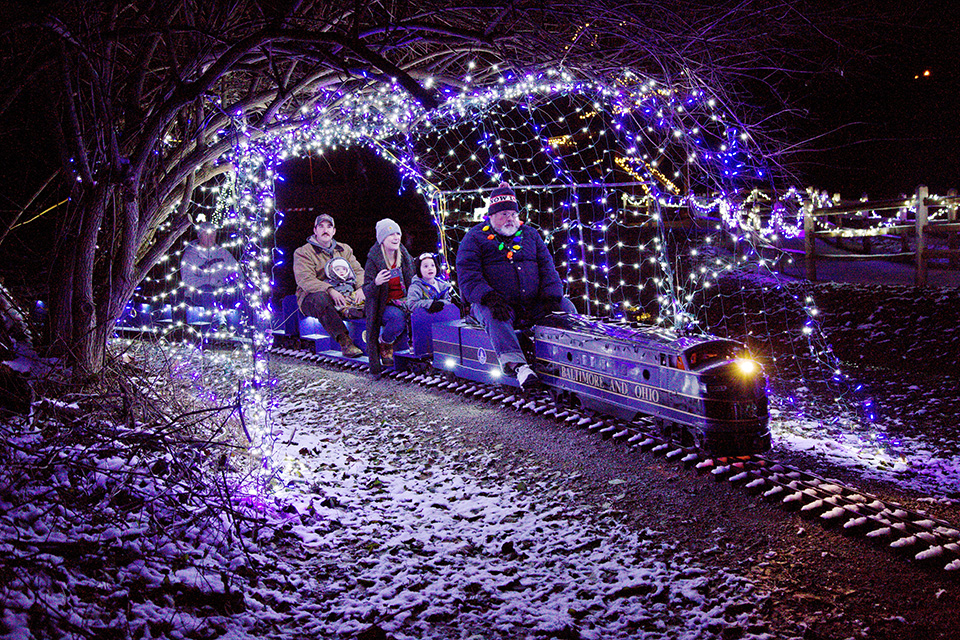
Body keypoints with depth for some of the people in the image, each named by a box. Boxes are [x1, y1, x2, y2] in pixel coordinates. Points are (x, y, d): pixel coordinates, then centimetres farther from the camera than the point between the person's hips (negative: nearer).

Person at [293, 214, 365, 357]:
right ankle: (344, 342, -49)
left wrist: (360, 288, -12)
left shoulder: (344, 249, 20)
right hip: (312, 297, -5)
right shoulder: (302, 252, 1)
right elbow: (305, 280, -13)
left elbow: (358, 271, 13)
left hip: (342, 295, 5)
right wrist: (330, 290, -30)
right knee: (321, 298, -41)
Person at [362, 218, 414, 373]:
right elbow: (367, 291, -12)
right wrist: (376, 283, -34)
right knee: (398, 317, -36)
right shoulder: (374, 260, -8)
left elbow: (412, 284, 21)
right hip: (383, 306, -4)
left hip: (403, 302, 4)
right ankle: (383, 344, -6)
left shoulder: (405, 257, 7)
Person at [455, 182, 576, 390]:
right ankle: (515, 364, -57)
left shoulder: (530, 235, 20)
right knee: (495, 316, -39)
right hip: (495, 303, -5)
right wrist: (489, 298, -25)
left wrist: (552, 297, -5)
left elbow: (546, 267, 15)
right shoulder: (474, 238, 6)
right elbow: (468, 276, -6)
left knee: (566, 307, -17)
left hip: (532, 305, 5)